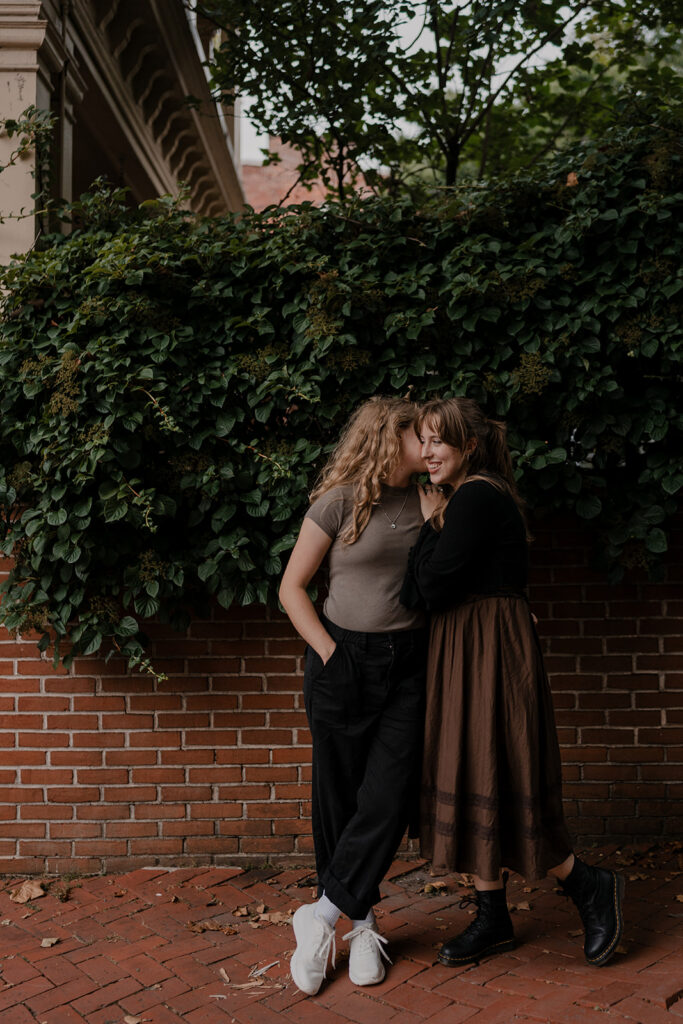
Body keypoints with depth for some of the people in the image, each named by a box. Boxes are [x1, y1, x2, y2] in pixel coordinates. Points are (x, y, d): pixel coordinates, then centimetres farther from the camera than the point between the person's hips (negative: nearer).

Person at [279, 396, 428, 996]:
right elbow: (292, 588, -2)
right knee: (339, 797, 5)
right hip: (344, 660, -3)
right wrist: (330, 653, -8)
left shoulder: (428, 503, 8)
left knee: (389, 795, -6)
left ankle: (323, 914, 7)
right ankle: (362, 922, 22)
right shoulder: (340, 502, -5)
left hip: (408, 662, 4)